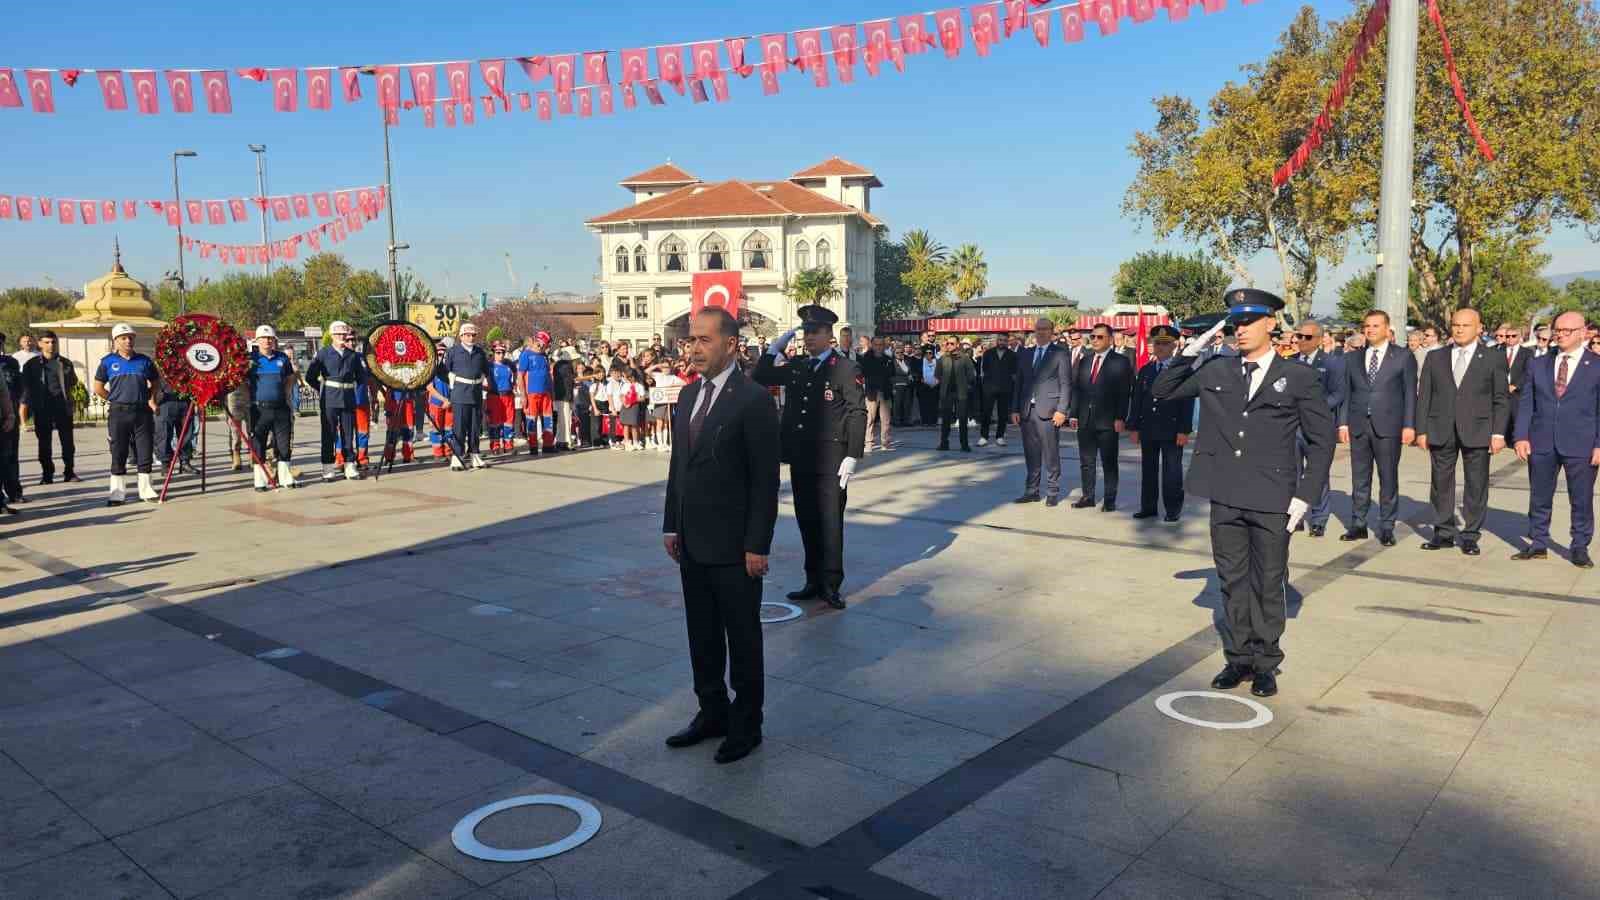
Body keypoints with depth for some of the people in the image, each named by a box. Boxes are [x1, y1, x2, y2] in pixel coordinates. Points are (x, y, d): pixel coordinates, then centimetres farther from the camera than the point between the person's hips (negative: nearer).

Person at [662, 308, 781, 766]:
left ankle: (745, 724, 23)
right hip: (693, 542, 7)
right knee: (702, 636, 18)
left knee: (742, 638, 8)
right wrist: (672, 524, 11)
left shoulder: (753, 400, -14)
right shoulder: (689, 394, 9)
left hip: (733, 547, -7)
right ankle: (712, 711, 34)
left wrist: (757, 545, -16)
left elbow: (765, 480, -15)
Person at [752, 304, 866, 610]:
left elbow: (857, 414, -8)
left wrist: (852, 457, -14)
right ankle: (813, 581, 21)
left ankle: (831, 585, 8)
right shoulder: (796, 367, 12)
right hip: (800, 459, 6)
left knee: (830, 523, 0)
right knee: (807, 522, 11)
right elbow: (761, 378, 17)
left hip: (830, 461, -6)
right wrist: (775, 348, 6)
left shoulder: (846, 369, -4)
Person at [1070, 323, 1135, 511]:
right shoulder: (1084, 361, 13)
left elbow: (1125, 392, -7)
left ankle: (1110, 500, 10)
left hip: (1108, 421, -5)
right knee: (1086, 461, 10)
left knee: (1109, 462, 3)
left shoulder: (1121, 362, -2)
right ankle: (1087, 497, 19)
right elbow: (1076, 388, 12)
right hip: (1085, 420, 5)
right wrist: (1074, 414, 5)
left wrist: (1120, 418, -14)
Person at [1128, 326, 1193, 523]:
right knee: (1148, 469, 8)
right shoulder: (1145, 371, 12)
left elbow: (1188, 403, -5)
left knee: (1172, 471, 1)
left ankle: (1173, 509, 9)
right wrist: (1133, 427, 4)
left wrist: (1184, 430, -12)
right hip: (1148, 429, 4)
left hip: (1172, 430, -4)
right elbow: (1136, 401, 11)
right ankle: (1148, 507, 16)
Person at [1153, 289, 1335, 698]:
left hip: (1272, 501, -3)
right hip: (1225, 497, 3)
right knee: (1233, 581, 12)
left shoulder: (1299, 376, -1)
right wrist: (1191, 352, -2)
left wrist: (1305, 495, -6)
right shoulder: (1215, 370, 7)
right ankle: (1238, 658, 25)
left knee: (1268, 584, 7)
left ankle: (1265, 663, 21)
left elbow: (1322, 438, 1)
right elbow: (1162, 390, 12)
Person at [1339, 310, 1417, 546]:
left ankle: (1386, 528, 11)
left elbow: (1410, 393, 0)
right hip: (1358, 426, 3)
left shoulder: (1403, 358, 3)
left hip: (1388, 427, -3)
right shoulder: (1354, 359, 11)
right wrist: (1343, 422, 3)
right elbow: (1347, 393, 11)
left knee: (1388, 479, 3)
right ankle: (1358, 525, 15)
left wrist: (1409, 425, -6)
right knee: (1359, 479, 7)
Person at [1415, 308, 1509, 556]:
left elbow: (1501, 400, 2)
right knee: (1441, 483, 6)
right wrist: (1421, 430, 1)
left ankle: (1471, 536, 11)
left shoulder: (1494, 359, 4)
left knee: (1476, 485, 2)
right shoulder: (1435, 358, 9)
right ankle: (1443, 533, 15)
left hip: (1477, 431, -2)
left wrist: (1498, 433, -6)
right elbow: (1424, 396, 8)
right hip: (1441, 431, 2)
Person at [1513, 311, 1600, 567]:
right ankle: (1538, 544, 20)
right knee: (1539, 498, 9)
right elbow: (1526, 403, 8)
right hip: (1542, 443, 3)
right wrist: (1521, 436, -1)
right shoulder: (1538, 364, 9)